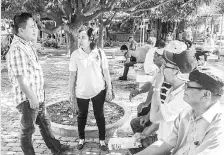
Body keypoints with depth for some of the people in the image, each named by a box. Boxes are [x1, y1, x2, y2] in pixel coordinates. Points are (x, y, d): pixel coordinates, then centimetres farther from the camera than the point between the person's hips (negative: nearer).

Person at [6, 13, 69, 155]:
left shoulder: (28, 45, 6)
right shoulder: (17, 49, -23)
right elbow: (21, 78, -24)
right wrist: (32, 98, -19)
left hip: (38, 96, 10)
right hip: (28, 99, -10)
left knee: (45, 124, 22)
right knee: (27, 130, 10)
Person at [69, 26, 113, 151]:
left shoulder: (100, 53, -8)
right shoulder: (76, 54, -9)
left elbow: (106, 72, -1)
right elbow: (72, 75, -4)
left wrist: (109, 89, 0)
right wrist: (72, 93, -2)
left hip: (98, 90, 0)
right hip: (81, 92, 0)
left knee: (99, 115, 12)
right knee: (82, 115, 16)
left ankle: (102, 140, 31)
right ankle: (81, 139, 37)